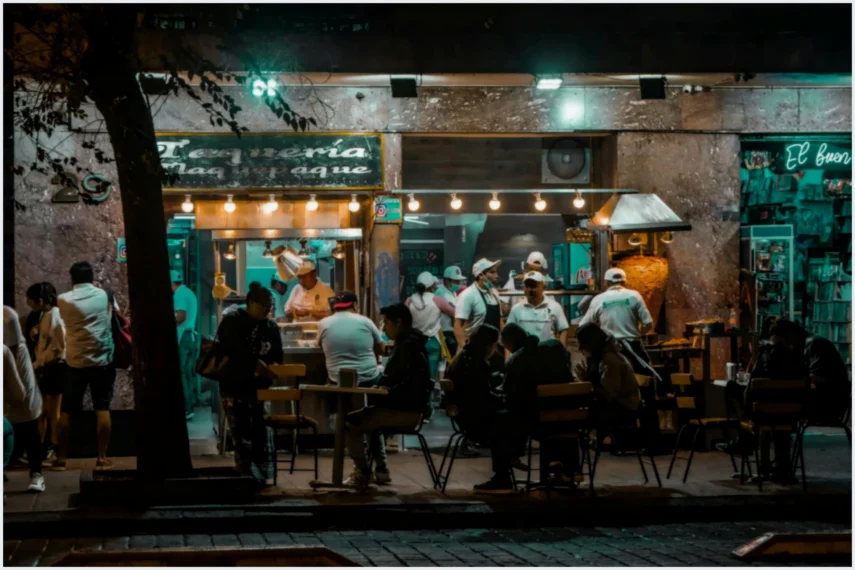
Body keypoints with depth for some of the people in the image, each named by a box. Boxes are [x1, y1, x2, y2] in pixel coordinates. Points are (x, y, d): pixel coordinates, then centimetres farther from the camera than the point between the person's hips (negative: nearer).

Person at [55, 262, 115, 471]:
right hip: (102, 361, 0)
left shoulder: (64, 300, -3)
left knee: (67, 411, 7)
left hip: (75, 362, 0)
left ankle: (61, 458, 8)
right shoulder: (103, 295, 1)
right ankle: (102, 458, 2)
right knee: (102, 409, 4)